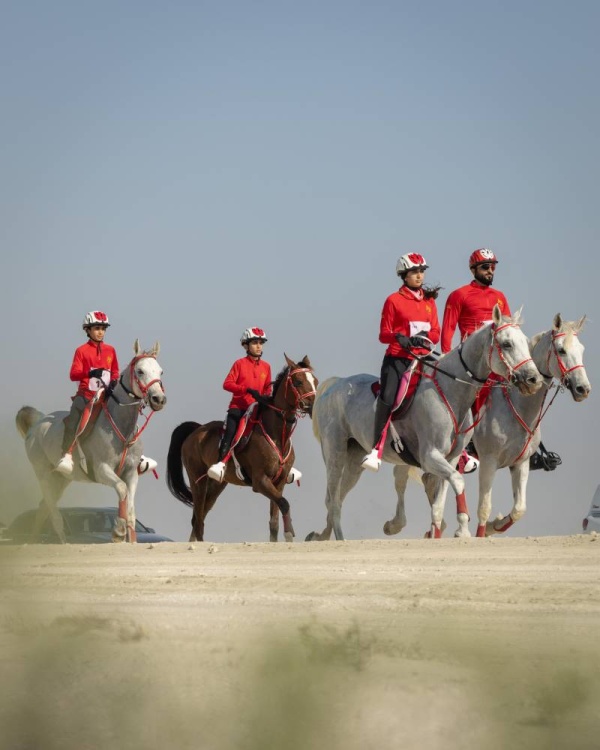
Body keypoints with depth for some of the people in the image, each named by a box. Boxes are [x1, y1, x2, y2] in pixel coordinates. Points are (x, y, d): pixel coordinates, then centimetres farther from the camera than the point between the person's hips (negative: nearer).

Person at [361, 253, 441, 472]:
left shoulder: (429, 301, 15)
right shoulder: (394, 300, 3)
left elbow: (436, 333, 12)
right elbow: (383, 334, 0)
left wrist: (425, 336, -10)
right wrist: (398, 336, -21)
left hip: (423, 358, 4)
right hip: (398, 358, -4)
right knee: (387, 398, -23)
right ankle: (376, 450, -23)